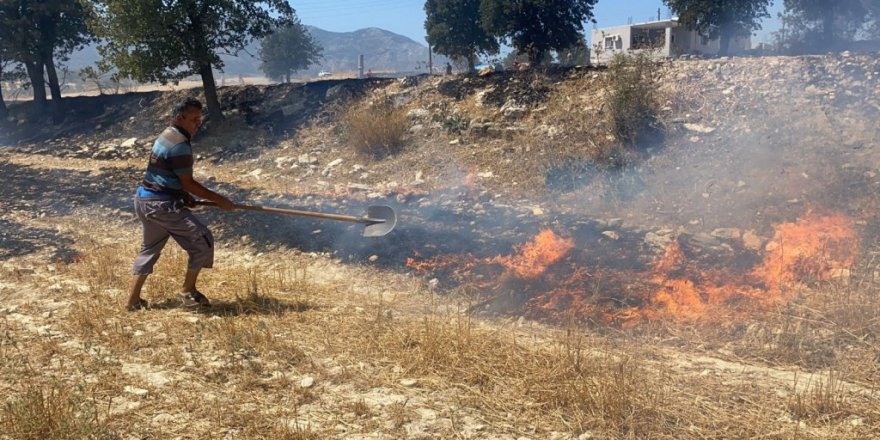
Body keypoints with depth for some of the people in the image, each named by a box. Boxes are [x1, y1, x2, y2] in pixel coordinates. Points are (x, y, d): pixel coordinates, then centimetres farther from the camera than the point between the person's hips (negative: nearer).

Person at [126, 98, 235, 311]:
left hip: (145, 199, 10)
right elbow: (188, 182, -17)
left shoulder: (166, 135, 14)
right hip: (162, 204, -10)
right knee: (202, 239, -5)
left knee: (149, 249, 21)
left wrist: (185, 196, 12)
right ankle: (188, 291, 4)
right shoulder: (180, 144, -17)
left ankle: (134, 300, 24)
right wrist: (218, 199, -12)